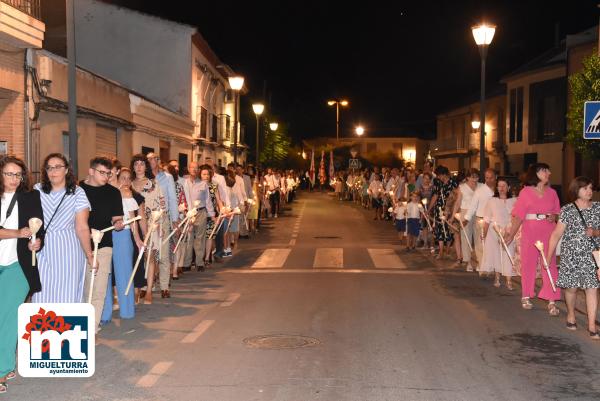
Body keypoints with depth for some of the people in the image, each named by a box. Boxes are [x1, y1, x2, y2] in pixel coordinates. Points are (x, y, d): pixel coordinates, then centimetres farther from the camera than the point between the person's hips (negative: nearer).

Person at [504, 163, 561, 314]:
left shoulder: (552, 193, 7)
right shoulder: (525, 192, -1)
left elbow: (556, 213, 16)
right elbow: (518, 216, -1)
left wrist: (553, 217, -7)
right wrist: (511, 235, -4)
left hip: (548, 232, 2)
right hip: (530, 232, -2)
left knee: (550, 265, -4)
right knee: (528, 263, 7)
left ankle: (552, 301, -3)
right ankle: (526, 296, 23)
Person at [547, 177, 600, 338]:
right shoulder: (567, 210, -3)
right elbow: (556, 234, -3)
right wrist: (548, 256, -5)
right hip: (571, 255, -2)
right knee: (571, 287, 6)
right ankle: (571, 315, 33)